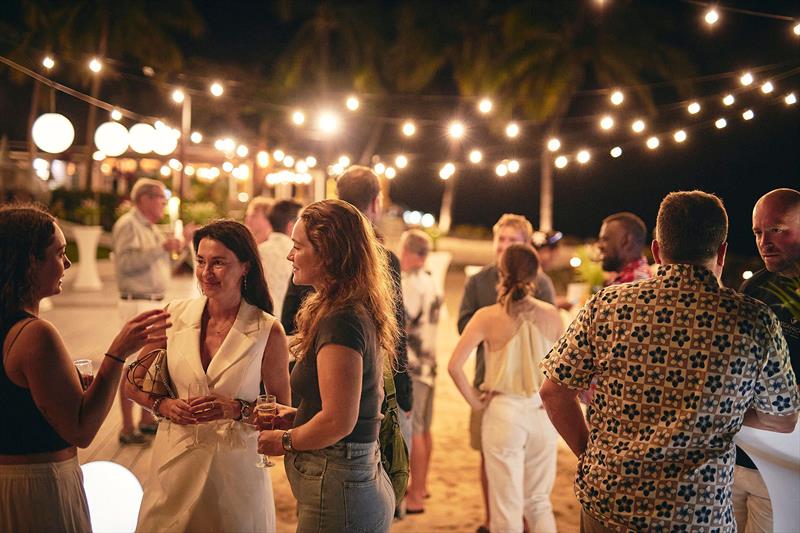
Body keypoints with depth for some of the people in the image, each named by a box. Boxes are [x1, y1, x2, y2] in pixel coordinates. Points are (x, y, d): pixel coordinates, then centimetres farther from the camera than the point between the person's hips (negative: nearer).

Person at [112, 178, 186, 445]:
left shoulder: (151, 228, 16)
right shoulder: (127, 225, -11)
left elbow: (163, 264, 22)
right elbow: (126, 263, -24)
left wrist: (177, 248, 6)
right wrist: (161, 248, -25)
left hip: (155, 303, 9)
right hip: (136, 304, -9)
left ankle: (147, 420, 26)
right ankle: (127, 429, 0)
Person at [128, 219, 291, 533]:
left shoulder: (267, 331, -9)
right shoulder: (175, 316, -2)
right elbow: (135, 383, 8)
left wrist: (237, 409, -18)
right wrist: (164, 406, -10)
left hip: (237, 464, -2)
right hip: (176, 460, 2)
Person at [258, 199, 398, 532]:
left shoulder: (341, 321, -19)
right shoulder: (361, 313, 10)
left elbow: (339, 421, -22)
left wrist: (284, 440, -6)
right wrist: (297, 417, 10)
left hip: (335, 488, -9)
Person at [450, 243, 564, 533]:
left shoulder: (488, 316, -10)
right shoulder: (551, 314, -2)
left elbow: (455, 365, -17)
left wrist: (474, 400, -5)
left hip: (504, 411, -3)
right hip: (543, 412, 3)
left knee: (507, 508, 8)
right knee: (539, 501, 19)